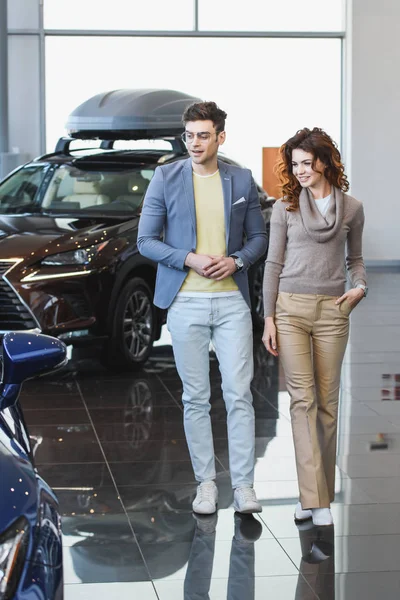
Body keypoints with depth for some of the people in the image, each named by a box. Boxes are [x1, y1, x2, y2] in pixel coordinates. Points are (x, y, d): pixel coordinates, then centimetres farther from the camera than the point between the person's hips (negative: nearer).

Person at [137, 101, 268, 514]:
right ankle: (205, 483, 14)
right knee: (195, 398, 5)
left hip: (232, 300, 1)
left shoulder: (242, 181, 7)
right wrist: (189, 258, -13)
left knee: (239, 394, -4)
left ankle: (243, 485, 2)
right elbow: (146, 240, 1)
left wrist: (236, 260, -8)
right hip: (185, 302, 0)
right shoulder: (165, 178, 2)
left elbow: (258, 237, 13)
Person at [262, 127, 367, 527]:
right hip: (291, 308, -1)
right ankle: (314, 498, -12)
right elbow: (273, 263, 6)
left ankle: (320, 493, 16)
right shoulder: (285, 208, 5)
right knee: (302, 399, -8)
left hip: (332, 311, 1)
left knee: (327, 401, 5)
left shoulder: (351, 208, 7)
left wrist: (360, 287, -1)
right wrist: (269, 318, 1)